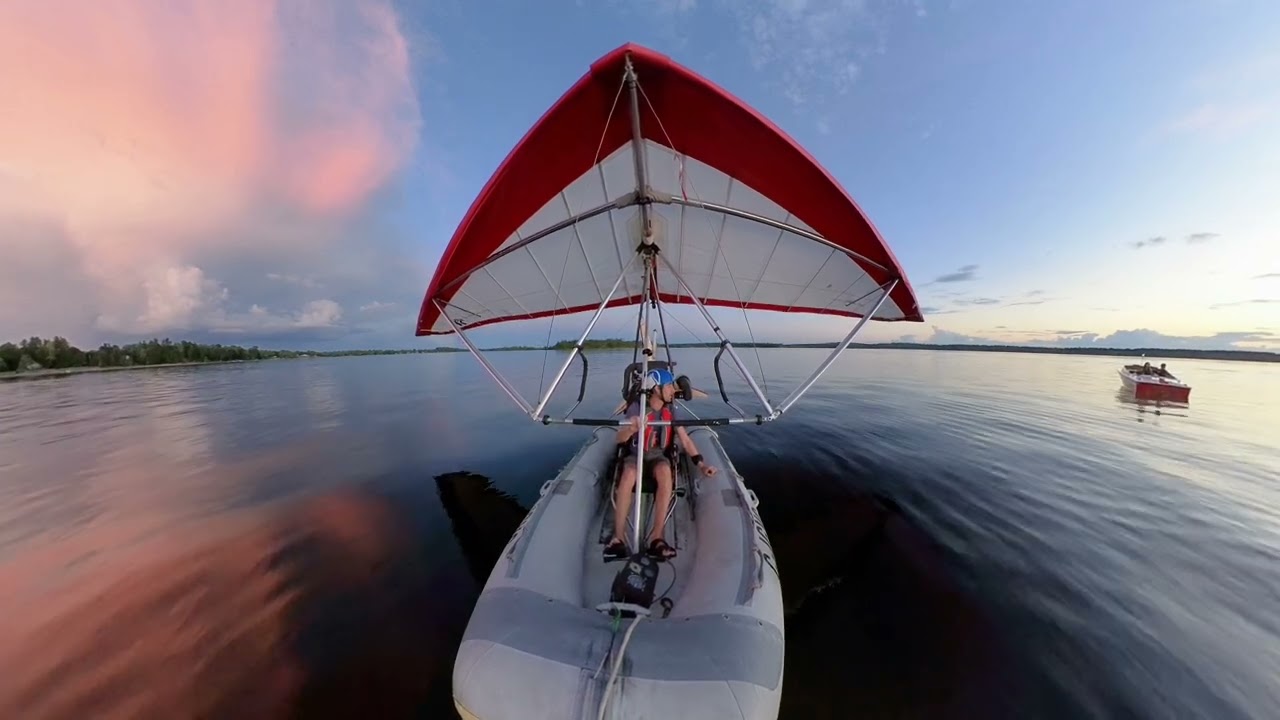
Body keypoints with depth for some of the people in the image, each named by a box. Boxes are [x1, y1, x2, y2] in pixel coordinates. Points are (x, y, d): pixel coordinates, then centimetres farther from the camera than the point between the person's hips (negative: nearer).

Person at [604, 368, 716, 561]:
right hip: (637, 455, -2)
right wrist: (631, 428, -43)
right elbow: (619, 439, -20)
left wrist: (702, 464, -12)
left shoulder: (670, 409, -2)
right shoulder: (636, 407, -13)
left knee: (665, 474, -34)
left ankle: (656, 537, -27)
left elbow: (685, 440, -2)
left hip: (660, 455, 2)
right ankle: (618, 537, -23)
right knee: (628, 477, -36)